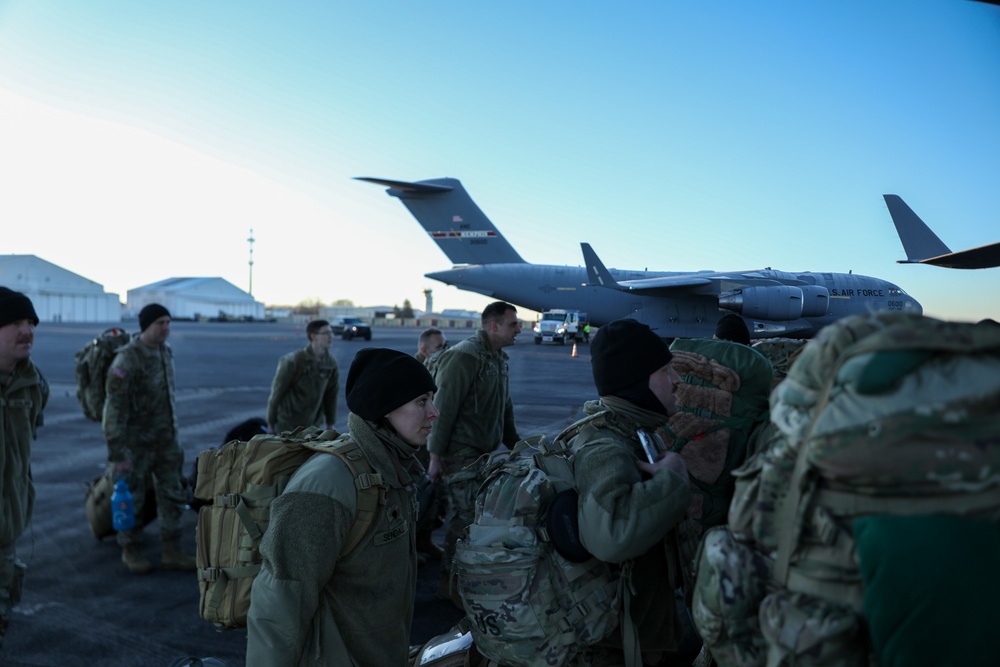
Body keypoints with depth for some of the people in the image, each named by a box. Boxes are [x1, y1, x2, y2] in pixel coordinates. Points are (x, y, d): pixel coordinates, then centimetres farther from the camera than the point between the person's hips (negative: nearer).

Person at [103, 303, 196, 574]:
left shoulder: (167, 351, 1)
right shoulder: (127, 360, -22)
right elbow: (114, 410, -21)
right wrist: (117, 455, -22)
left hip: (167, 438, 6)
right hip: (136, 440, -6)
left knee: (173, 494, 7)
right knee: (132, 497, 8)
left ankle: (172, 552, 17)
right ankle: (130, 550, 27)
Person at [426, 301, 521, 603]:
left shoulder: (498, 359, 14)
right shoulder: (464, 356, -16)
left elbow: (505, 407, 21)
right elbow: (444, 407, -19)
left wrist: (515, 444, 21)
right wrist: (435, 455, -20)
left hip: (486, 452, 9)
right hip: (462, 453, -9)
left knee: (465, 516, 13)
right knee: (468, 517, -7)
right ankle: (450, 581, 8)